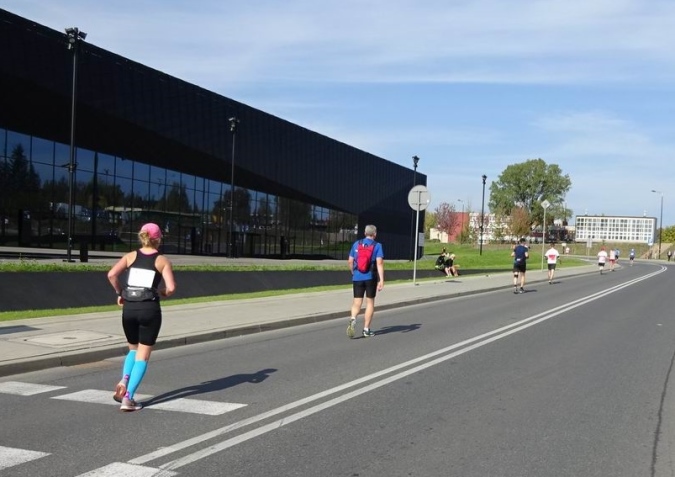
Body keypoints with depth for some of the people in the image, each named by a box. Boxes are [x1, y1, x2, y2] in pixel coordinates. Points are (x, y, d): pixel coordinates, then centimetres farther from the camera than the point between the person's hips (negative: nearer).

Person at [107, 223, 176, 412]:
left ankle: (123, 382, -1)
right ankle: (128, 398, -2)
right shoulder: (162, 260, 2)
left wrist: (119, 293, 6)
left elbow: (111, 274, -8)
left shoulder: (131, 256, 7)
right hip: (150, 309, -3)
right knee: (143, 355, 6)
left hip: (129, 309, 3)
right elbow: (171, 288, -9)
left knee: (133, 349, 24)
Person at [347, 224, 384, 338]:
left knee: (357, 302, 3)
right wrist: (381, 280, -16)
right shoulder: (377, 246, -3)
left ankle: (353, 319, -27)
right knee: (370, 302, 10)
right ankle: (366, 329, 12)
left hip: (357, 277, 2)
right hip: (371, 277, -2)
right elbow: (379, 263, -13)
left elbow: (350, 261, 8)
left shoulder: (356, 244, 6)